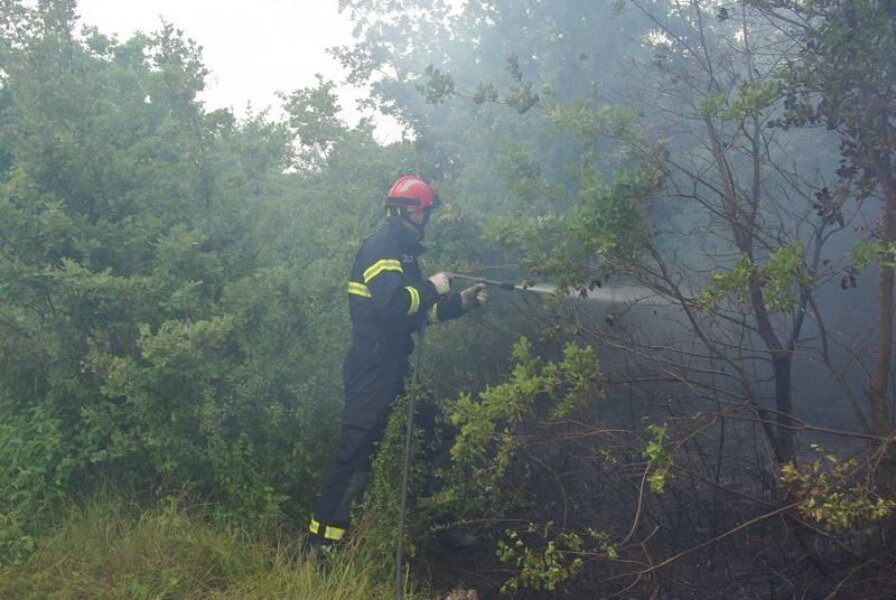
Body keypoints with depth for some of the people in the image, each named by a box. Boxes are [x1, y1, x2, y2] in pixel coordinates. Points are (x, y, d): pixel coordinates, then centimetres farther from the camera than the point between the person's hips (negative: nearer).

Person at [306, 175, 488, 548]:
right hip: (371, 366, -10)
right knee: (356, 451, -12)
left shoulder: (403, 253, 20)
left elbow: (419, 311, 24)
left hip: (389, 367, 10)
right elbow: (392, 302, -26)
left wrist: (462, 301, 15)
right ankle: (320, 540, -8)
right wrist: (432, 287, -12)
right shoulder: (381, 247, -11)